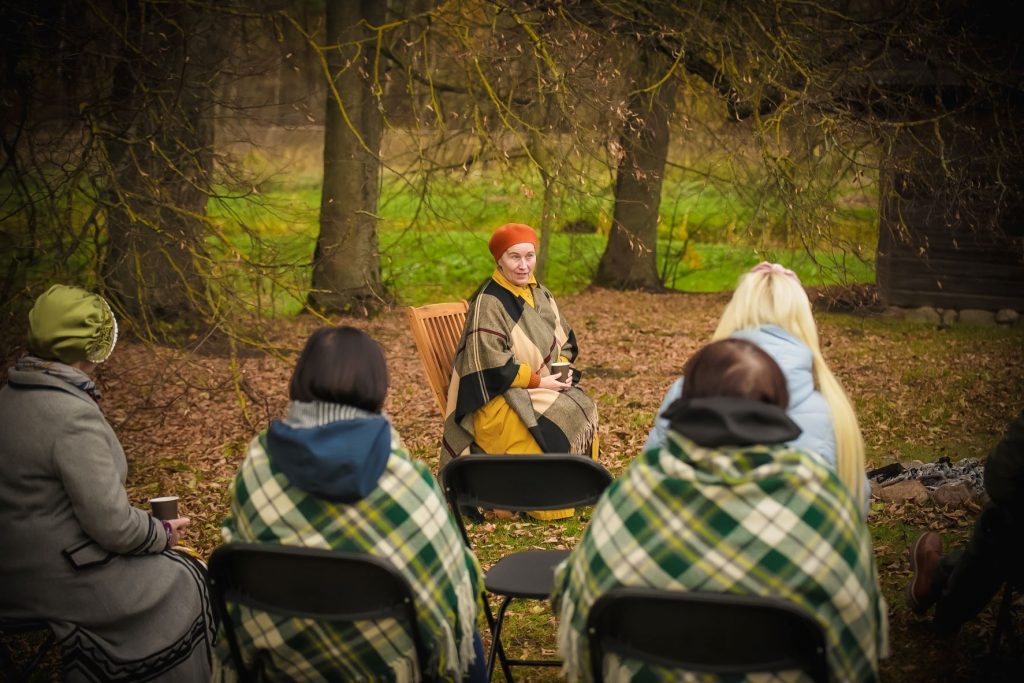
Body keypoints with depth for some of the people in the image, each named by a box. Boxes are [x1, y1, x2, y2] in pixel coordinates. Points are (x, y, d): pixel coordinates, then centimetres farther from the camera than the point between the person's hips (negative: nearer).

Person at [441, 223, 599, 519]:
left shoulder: (540, 295, 9)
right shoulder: (488, 303, -15)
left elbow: (564, 340, 17)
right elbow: (490, 363, -20)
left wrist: (562, 368, -4)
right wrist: (537, 380, -18)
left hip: (542, 385, 7)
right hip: (499, 395, -7)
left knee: (584, 407, -16)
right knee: (557, 418, -27)